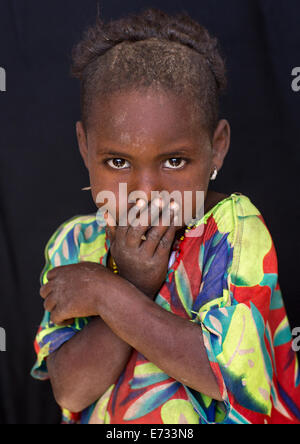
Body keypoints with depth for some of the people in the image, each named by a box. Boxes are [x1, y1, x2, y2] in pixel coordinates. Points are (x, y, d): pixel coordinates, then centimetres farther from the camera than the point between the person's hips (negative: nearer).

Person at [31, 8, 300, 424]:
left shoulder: (237, 228, -11)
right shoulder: (73, 244, -4)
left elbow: (228, 371, -20)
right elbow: (70, 391, -10)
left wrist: (106, 293, -19)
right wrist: (134, 286, -21)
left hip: (212, 416, -2)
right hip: (102, 418, 2)